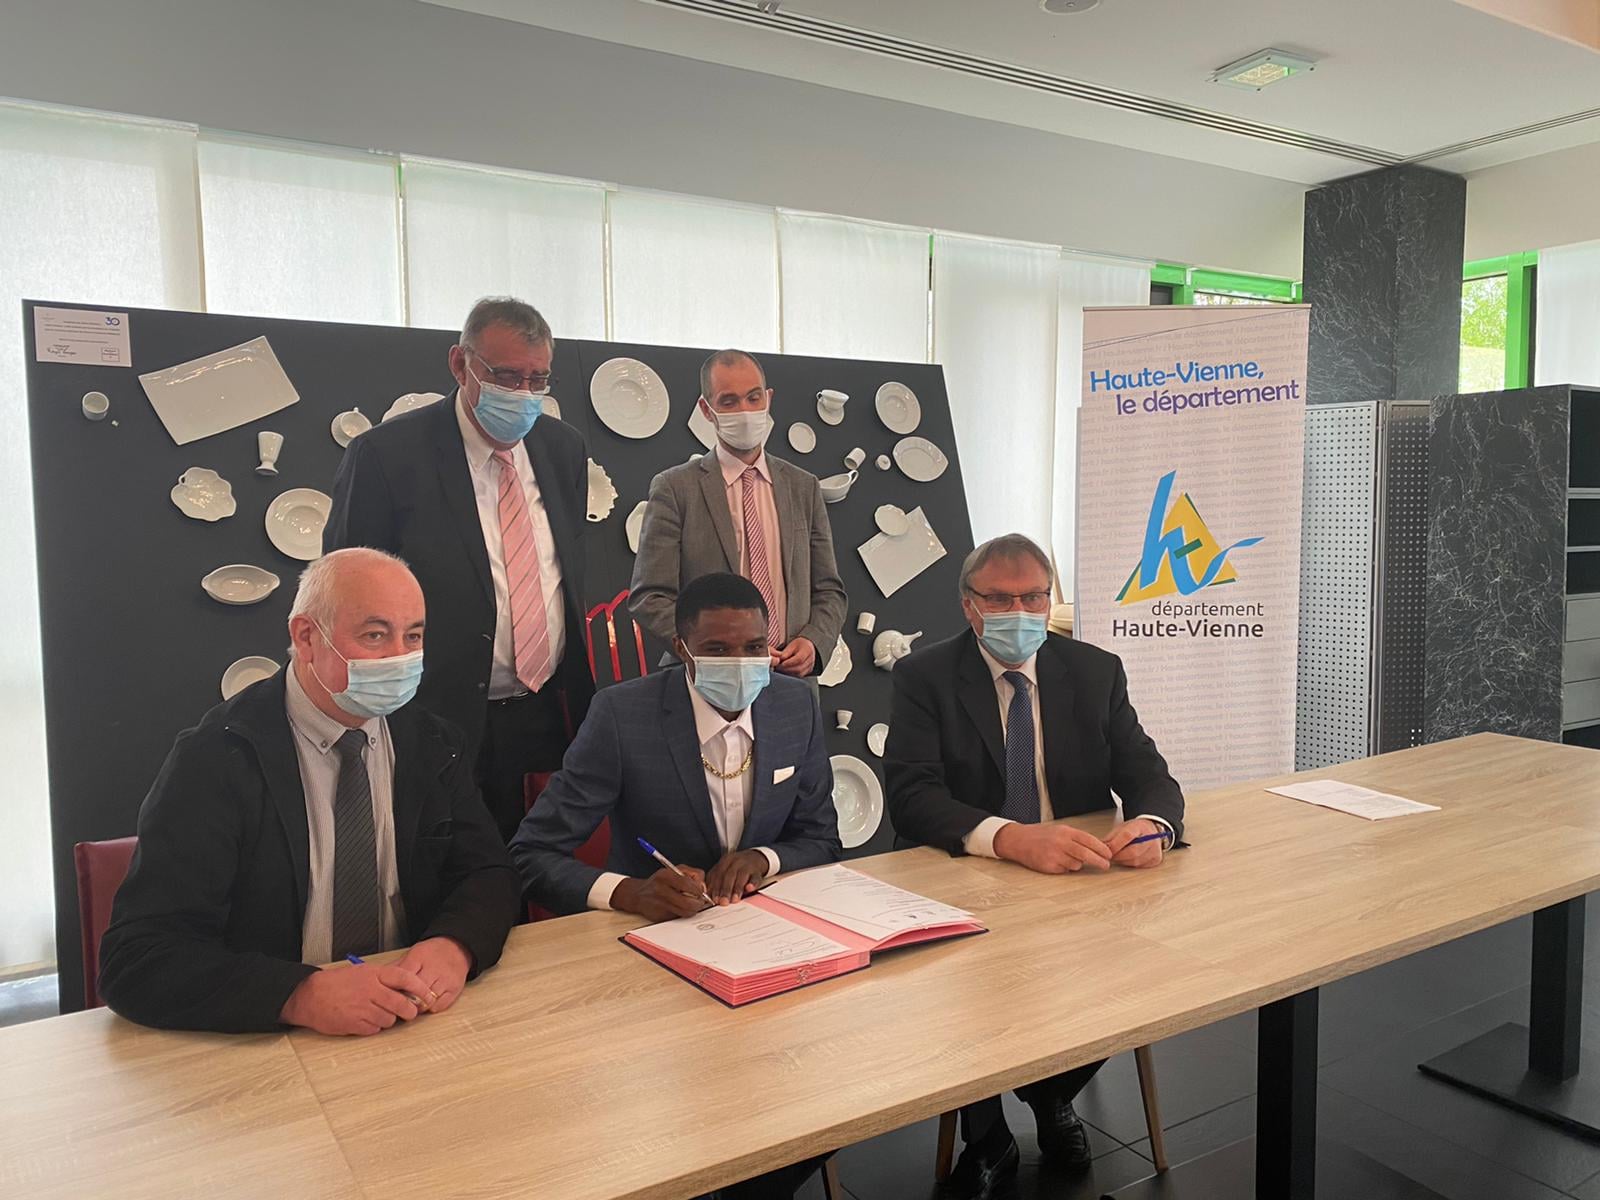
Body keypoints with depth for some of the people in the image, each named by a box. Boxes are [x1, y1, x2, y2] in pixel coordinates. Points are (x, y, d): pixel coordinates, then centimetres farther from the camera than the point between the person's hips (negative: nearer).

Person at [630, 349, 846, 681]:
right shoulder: (674, 488, -2)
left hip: (792, 680, 3)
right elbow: (648, 598, -7)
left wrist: (814, 641, -8)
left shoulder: (804, 488, 10)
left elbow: (829, 591, 13)